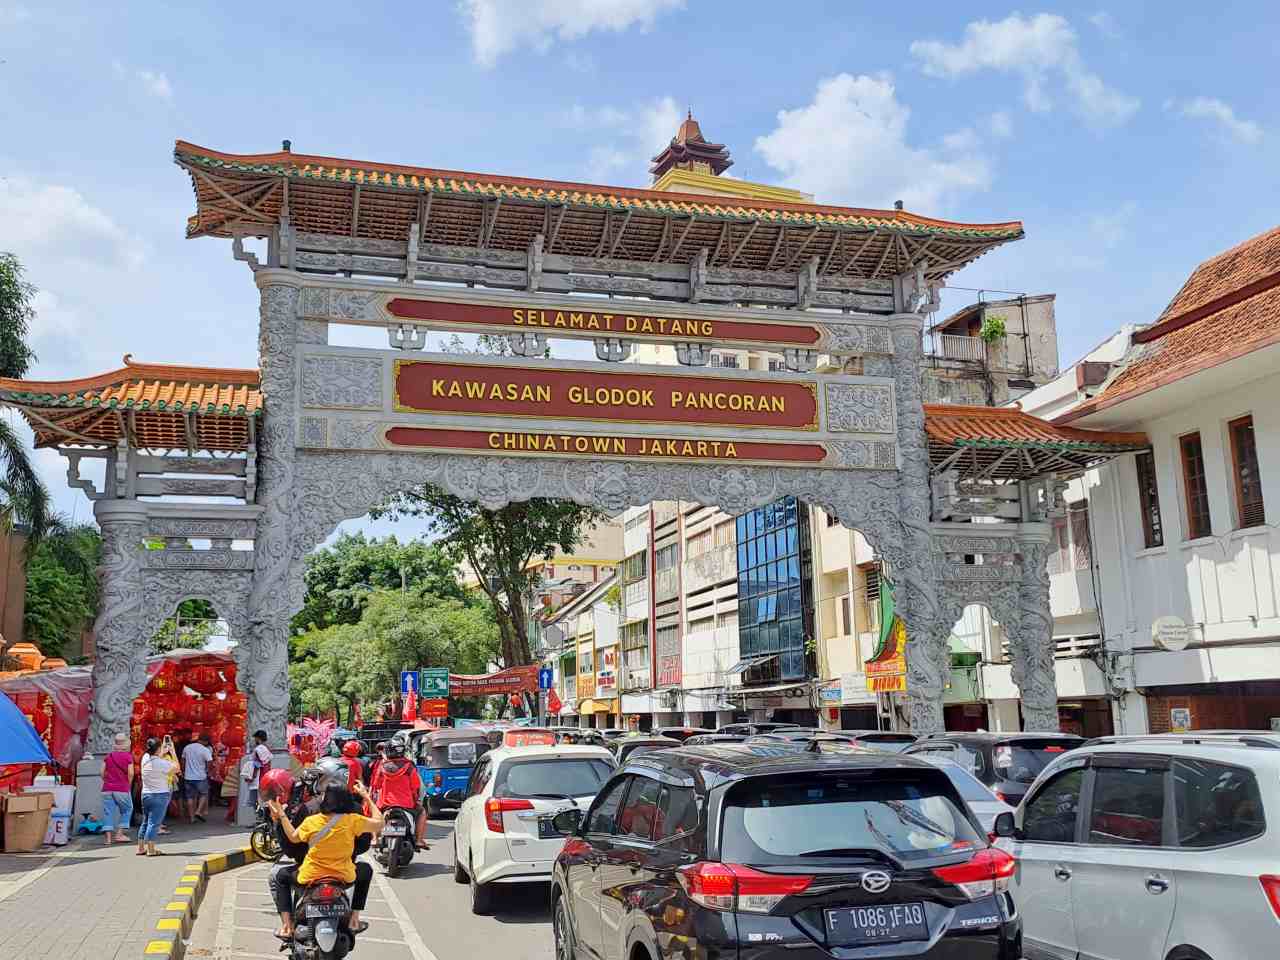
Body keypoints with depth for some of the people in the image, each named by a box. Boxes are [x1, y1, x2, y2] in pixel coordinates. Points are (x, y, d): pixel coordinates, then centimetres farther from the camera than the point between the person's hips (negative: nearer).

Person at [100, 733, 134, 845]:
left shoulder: (108, 756, 7)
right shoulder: (128, 756, -4)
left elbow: (102, 772, 4)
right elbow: (130, 774, -8)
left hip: (107, 789, 3)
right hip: (122, 789, -3)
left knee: (108, 812, 5)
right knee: (127, 810, 12)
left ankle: (109, 837, 3)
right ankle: (120, 833, 4)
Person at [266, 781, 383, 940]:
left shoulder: (311, 822, -11)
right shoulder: (352, 820, -13)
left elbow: (293, 837, 8)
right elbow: (378, 823, 1)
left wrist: (281, 815, 19)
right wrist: (366, 797, 9)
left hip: (310, 877, 0)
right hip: (343, 877, 0)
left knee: (281, 876, 28)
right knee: (366, 869, 32)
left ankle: (286, 925, 14)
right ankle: (354, 919, 26)